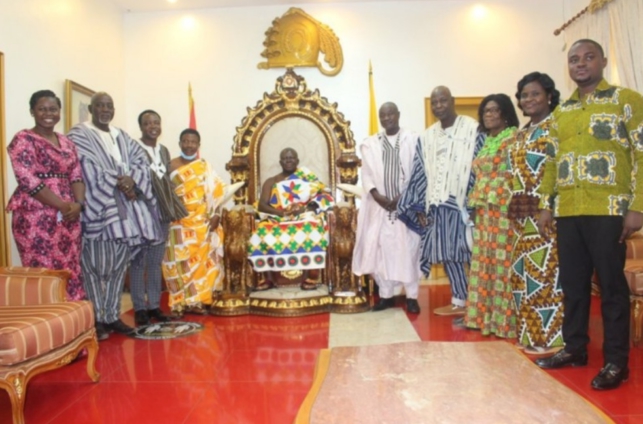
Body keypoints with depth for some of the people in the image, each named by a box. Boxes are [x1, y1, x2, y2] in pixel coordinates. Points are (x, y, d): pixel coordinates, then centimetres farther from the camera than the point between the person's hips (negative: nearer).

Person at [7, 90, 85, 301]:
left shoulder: (67, 142, 15)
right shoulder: (23, 140, -3)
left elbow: (77, 176, 10)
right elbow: (28, 181, -13)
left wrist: (78, 203, -10)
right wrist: (64, 205, -17)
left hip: (68, 218, 6)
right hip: (36, 218, -6)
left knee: (71, 274, 6)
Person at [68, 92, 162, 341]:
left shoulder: (122, 136, 20)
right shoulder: (79, 135, 1)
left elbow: (141, 160, 8)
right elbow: (88, 169, -12)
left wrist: (131, 180, -11)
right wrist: (117, 183, -17)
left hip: (125, 210, 6)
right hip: (97, 208, -6)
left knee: (118, 265, 8)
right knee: (96, 265, -3)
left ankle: (112, 316, 16)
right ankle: (96, 319, 5)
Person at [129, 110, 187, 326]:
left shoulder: (164, 150, 14)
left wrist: (171, 208, 10)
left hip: (162, 213, 6)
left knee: (156, 262, 12)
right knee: (139, 262, 0)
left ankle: (154, 305, 21)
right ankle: (139, 308, 10)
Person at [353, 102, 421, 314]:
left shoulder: (413, 140, 2)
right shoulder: (369, 144, 9)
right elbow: (366, 174, 5)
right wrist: (375, 194, -11)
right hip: (379, 206, 2)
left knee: (408, 248, 1)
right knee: (381, 248, 3)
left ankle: (411, 295, 12)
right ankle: (385, 294, 15)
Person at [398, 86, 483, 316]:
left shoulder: (472, 129, -5)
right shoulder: (427, 137, 11)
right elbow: (421, 173, 9)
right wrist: (420, 207, 5)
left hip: (464, 202, -5)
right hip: (438, 204, 5)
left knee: (468, 253, -1)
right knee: (447, 253, 9)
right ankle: (459, 301, 22)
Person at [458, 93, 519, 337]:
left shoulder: (514, 137, -4)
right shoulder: (486, 141, 19)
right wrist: (474, 204, 14)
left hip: (504, 208, -8)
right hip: (483, 210, 8)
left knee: (502, 261, -5)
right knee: (484, 262, 10)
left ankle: (504, 319, 2)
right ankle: (482, 314, 19)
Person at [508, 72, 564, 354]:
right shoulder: (521, 134, 19)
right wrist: (514, 210, 13)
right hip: (523, 214, 8)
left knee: (545, 272, -4)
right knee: (524, 273, 12)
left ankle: (549, 336, 7)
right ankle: (530, 332, 24)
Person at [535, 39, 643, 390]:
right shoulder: (560, 113, 17)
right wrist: (545, 206, 10)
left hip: (608, 211, -5)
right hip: (567, 212, 5)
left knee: (611, 285, 1)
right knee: (572, 283, 10)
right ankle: (574, 348, 22)